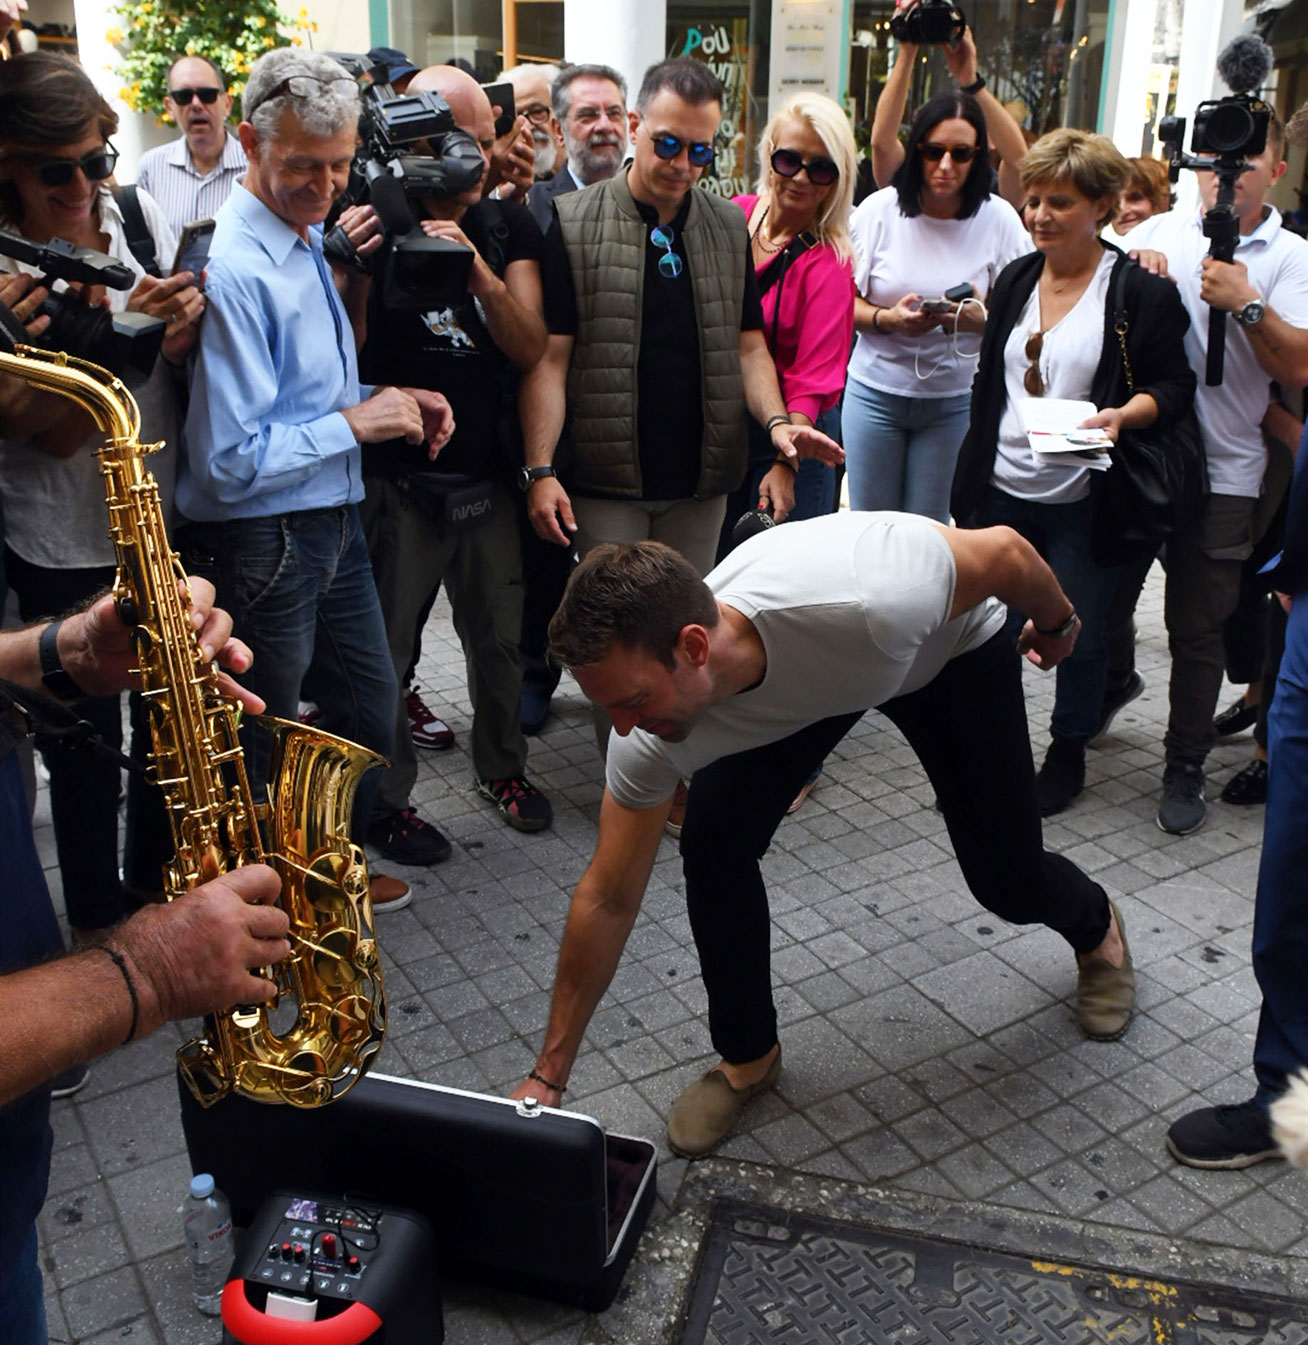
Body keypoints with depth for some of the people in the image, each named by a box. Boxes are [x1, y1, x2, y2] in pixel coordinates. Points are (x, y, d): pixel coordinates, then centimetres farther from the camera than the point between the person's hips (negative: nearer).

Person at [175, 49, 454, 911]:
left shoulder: (310, 238, 7)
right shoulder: (234, 269, -22)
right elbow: (232, 461, -26)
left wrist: (391, 400, 2)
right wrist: (357, 423, -18)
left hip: (334, 526, 9)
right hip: (261, 547, -9)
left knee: (369, 713, 22)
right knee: (267, 751, 11)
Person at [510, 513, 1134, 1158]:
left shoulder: (868, 601, -47)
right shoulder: (651, 740, -32)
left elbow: (1004, 550, -26)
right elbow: (608, 900, -19)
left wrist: (1056, 624, -3)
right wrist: (547, 1076, -15)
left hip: (950, 642, -2)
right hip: (795, 687, 2)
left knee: (1009, 880, 0)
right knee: (712, 841, -16)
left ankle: (1096, 928, 39)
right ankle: (746, 1056, 9)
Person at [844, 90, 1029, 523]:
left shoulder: (998, 218, -2)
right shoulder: (880, 209, -3)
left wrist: (982, 320, -21)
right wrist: (888, 318, -20)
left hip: (955, 400, 0)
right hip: (876, 391, 0)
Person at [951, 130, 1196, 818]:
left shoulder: (1141, 291, -7)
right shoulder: (1016, 279, 9)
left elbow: (1175, 385, -4)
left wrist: (1123, 413, -24)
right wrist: (972, 471, 16)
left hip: (1082, 502, -4)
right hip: (1002, 494, 5)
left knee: (1080, 636, 7)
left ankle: (1068, 754, 27)